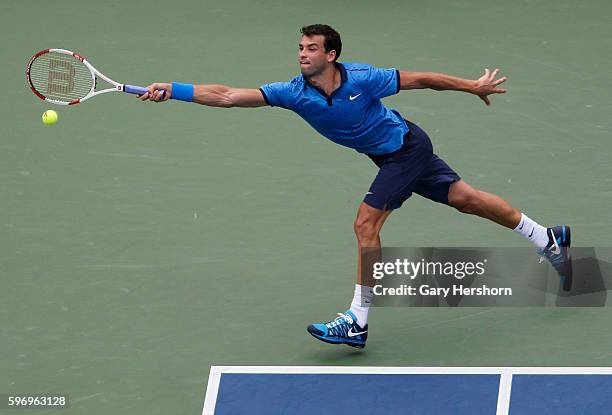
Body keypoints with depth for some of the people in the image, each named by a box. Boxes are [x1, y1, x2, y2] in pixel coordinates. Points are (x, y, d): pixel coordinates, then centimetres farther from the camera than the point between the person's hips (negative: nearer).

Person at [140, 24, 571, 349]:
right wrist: (172, 90, -35)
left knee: (366, 223, -15)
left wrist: (473, 87, -4)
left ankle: (357, 321, -8)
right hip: (388, 156, 6)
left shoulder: (362, 79, -29)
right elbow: (228, 95, -24)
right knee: (466, 198, 15)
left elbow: (420, 79, -15)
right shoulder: (294, 93, -17)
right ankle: (548, 238, 32)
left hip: (407, 147, -6)